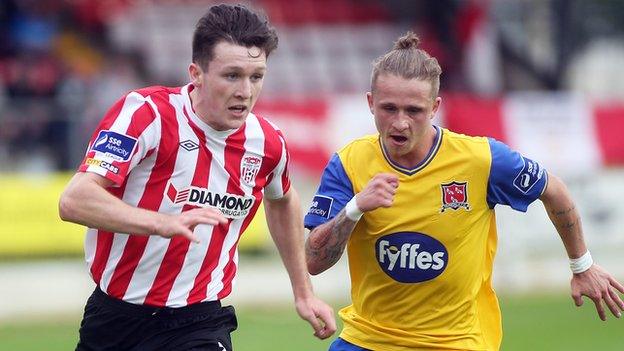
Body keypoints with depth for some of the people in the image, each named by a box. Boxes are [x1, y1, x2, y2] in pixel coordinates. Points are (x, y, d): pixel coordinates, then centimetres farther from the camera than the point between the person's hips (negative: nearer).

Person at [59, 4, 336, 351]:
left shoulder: (266, 143, -2)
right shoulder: (145, 112, -16)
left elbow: (282, 202, 23)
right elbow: (74, 200, -29)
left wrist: (303, 293, 25)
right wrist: (163, 223, -42)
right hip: (112, 318, -1)